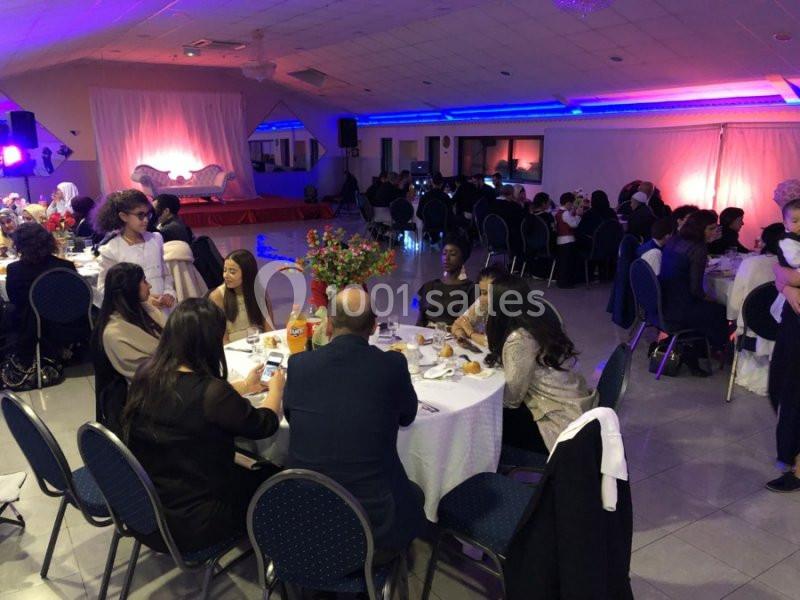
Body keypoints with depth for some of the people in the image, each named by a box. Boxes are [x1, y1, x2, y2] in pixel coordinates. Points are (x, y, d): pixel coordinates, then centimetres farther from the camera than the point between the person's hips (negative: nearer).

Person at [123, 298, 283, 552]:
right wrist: (276, 387, 10)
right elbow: (264, 424, -11)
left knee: (246, 472, 25)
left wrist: (245, 385, 23)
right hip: (189, 525, -7)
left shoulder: (146, 374, -8)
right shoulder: (211, 393, -28)